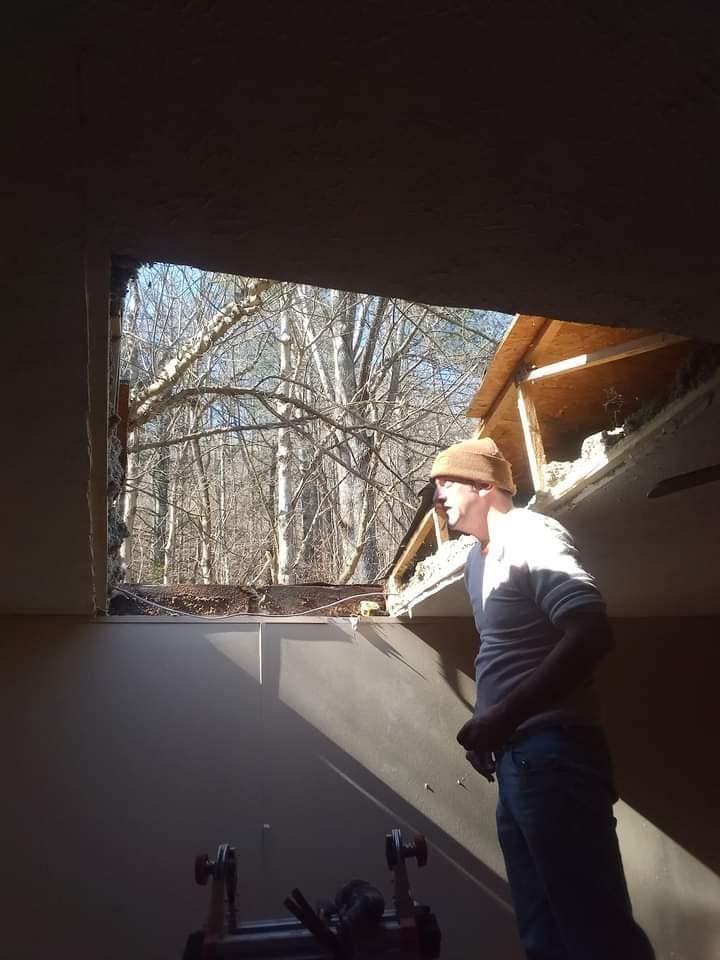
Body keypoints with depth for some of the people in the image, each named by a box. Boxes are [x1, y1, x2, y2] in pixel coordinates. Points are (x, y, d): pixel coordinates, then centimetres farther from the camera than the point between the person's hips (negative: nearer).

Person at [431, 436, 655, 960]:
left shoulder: (530, 535, -10)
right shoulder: (479, 559, 18)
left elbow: (590, 633, -23)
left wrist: (503, 716, -25)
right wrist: (490, 727, 10)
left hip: (550, 753, -9)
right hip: (517, 757, 9)